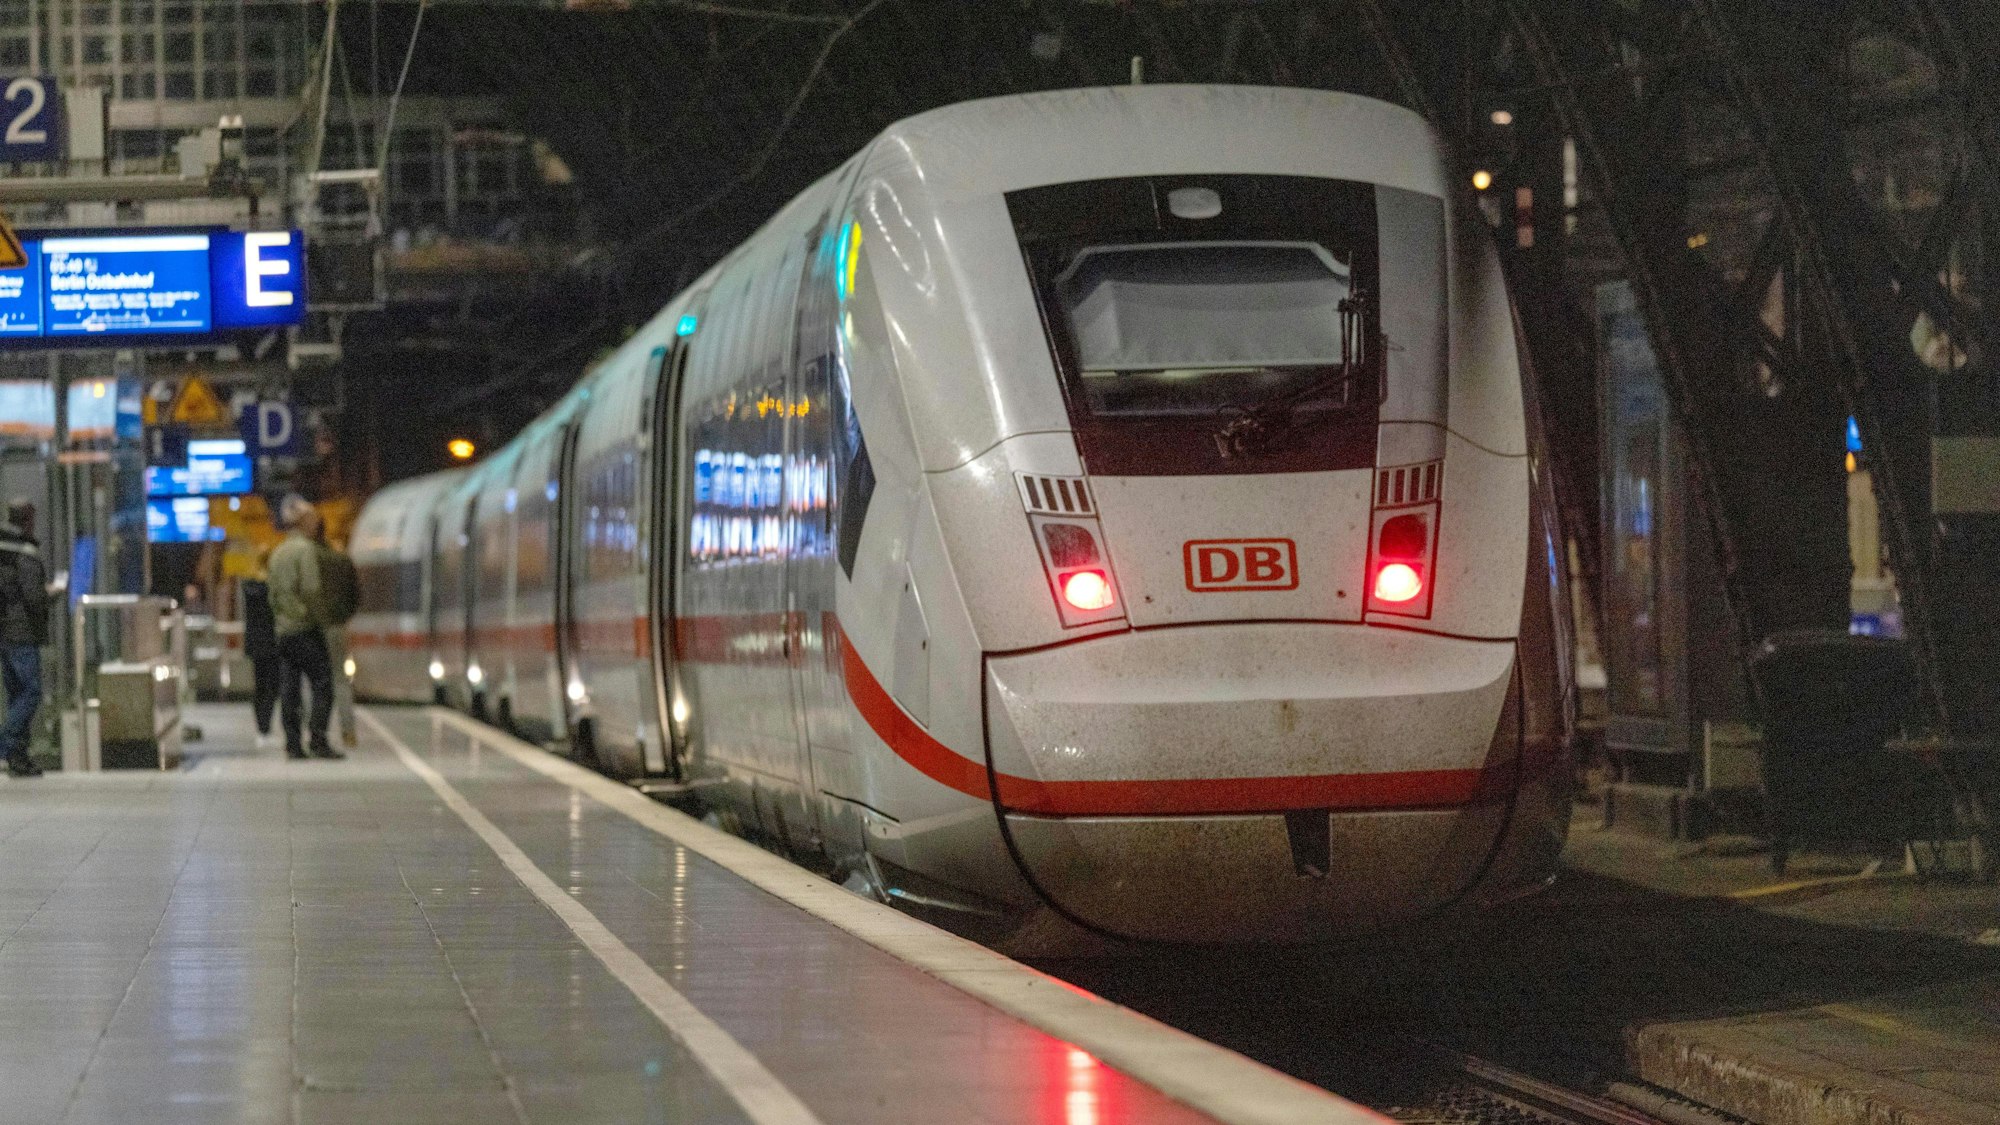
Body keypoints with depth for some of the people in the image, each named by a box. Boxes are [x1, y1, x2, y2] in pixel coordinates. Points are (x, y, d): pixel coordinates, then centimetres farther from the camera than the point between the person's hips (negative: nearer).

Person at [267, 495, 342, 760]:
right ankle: (318, 741, -14)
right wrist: (323, 618, -9)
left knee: (288, 689, 5)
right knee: (322, 684, -7)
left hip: (283, 629, 8)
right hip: (305, 628, -8)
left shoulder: (278, 553, 16)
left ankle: (293, 744, 3)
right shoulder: (305, 548, -9)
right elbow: (311, 589, -17)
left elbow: (274, 593, 17)